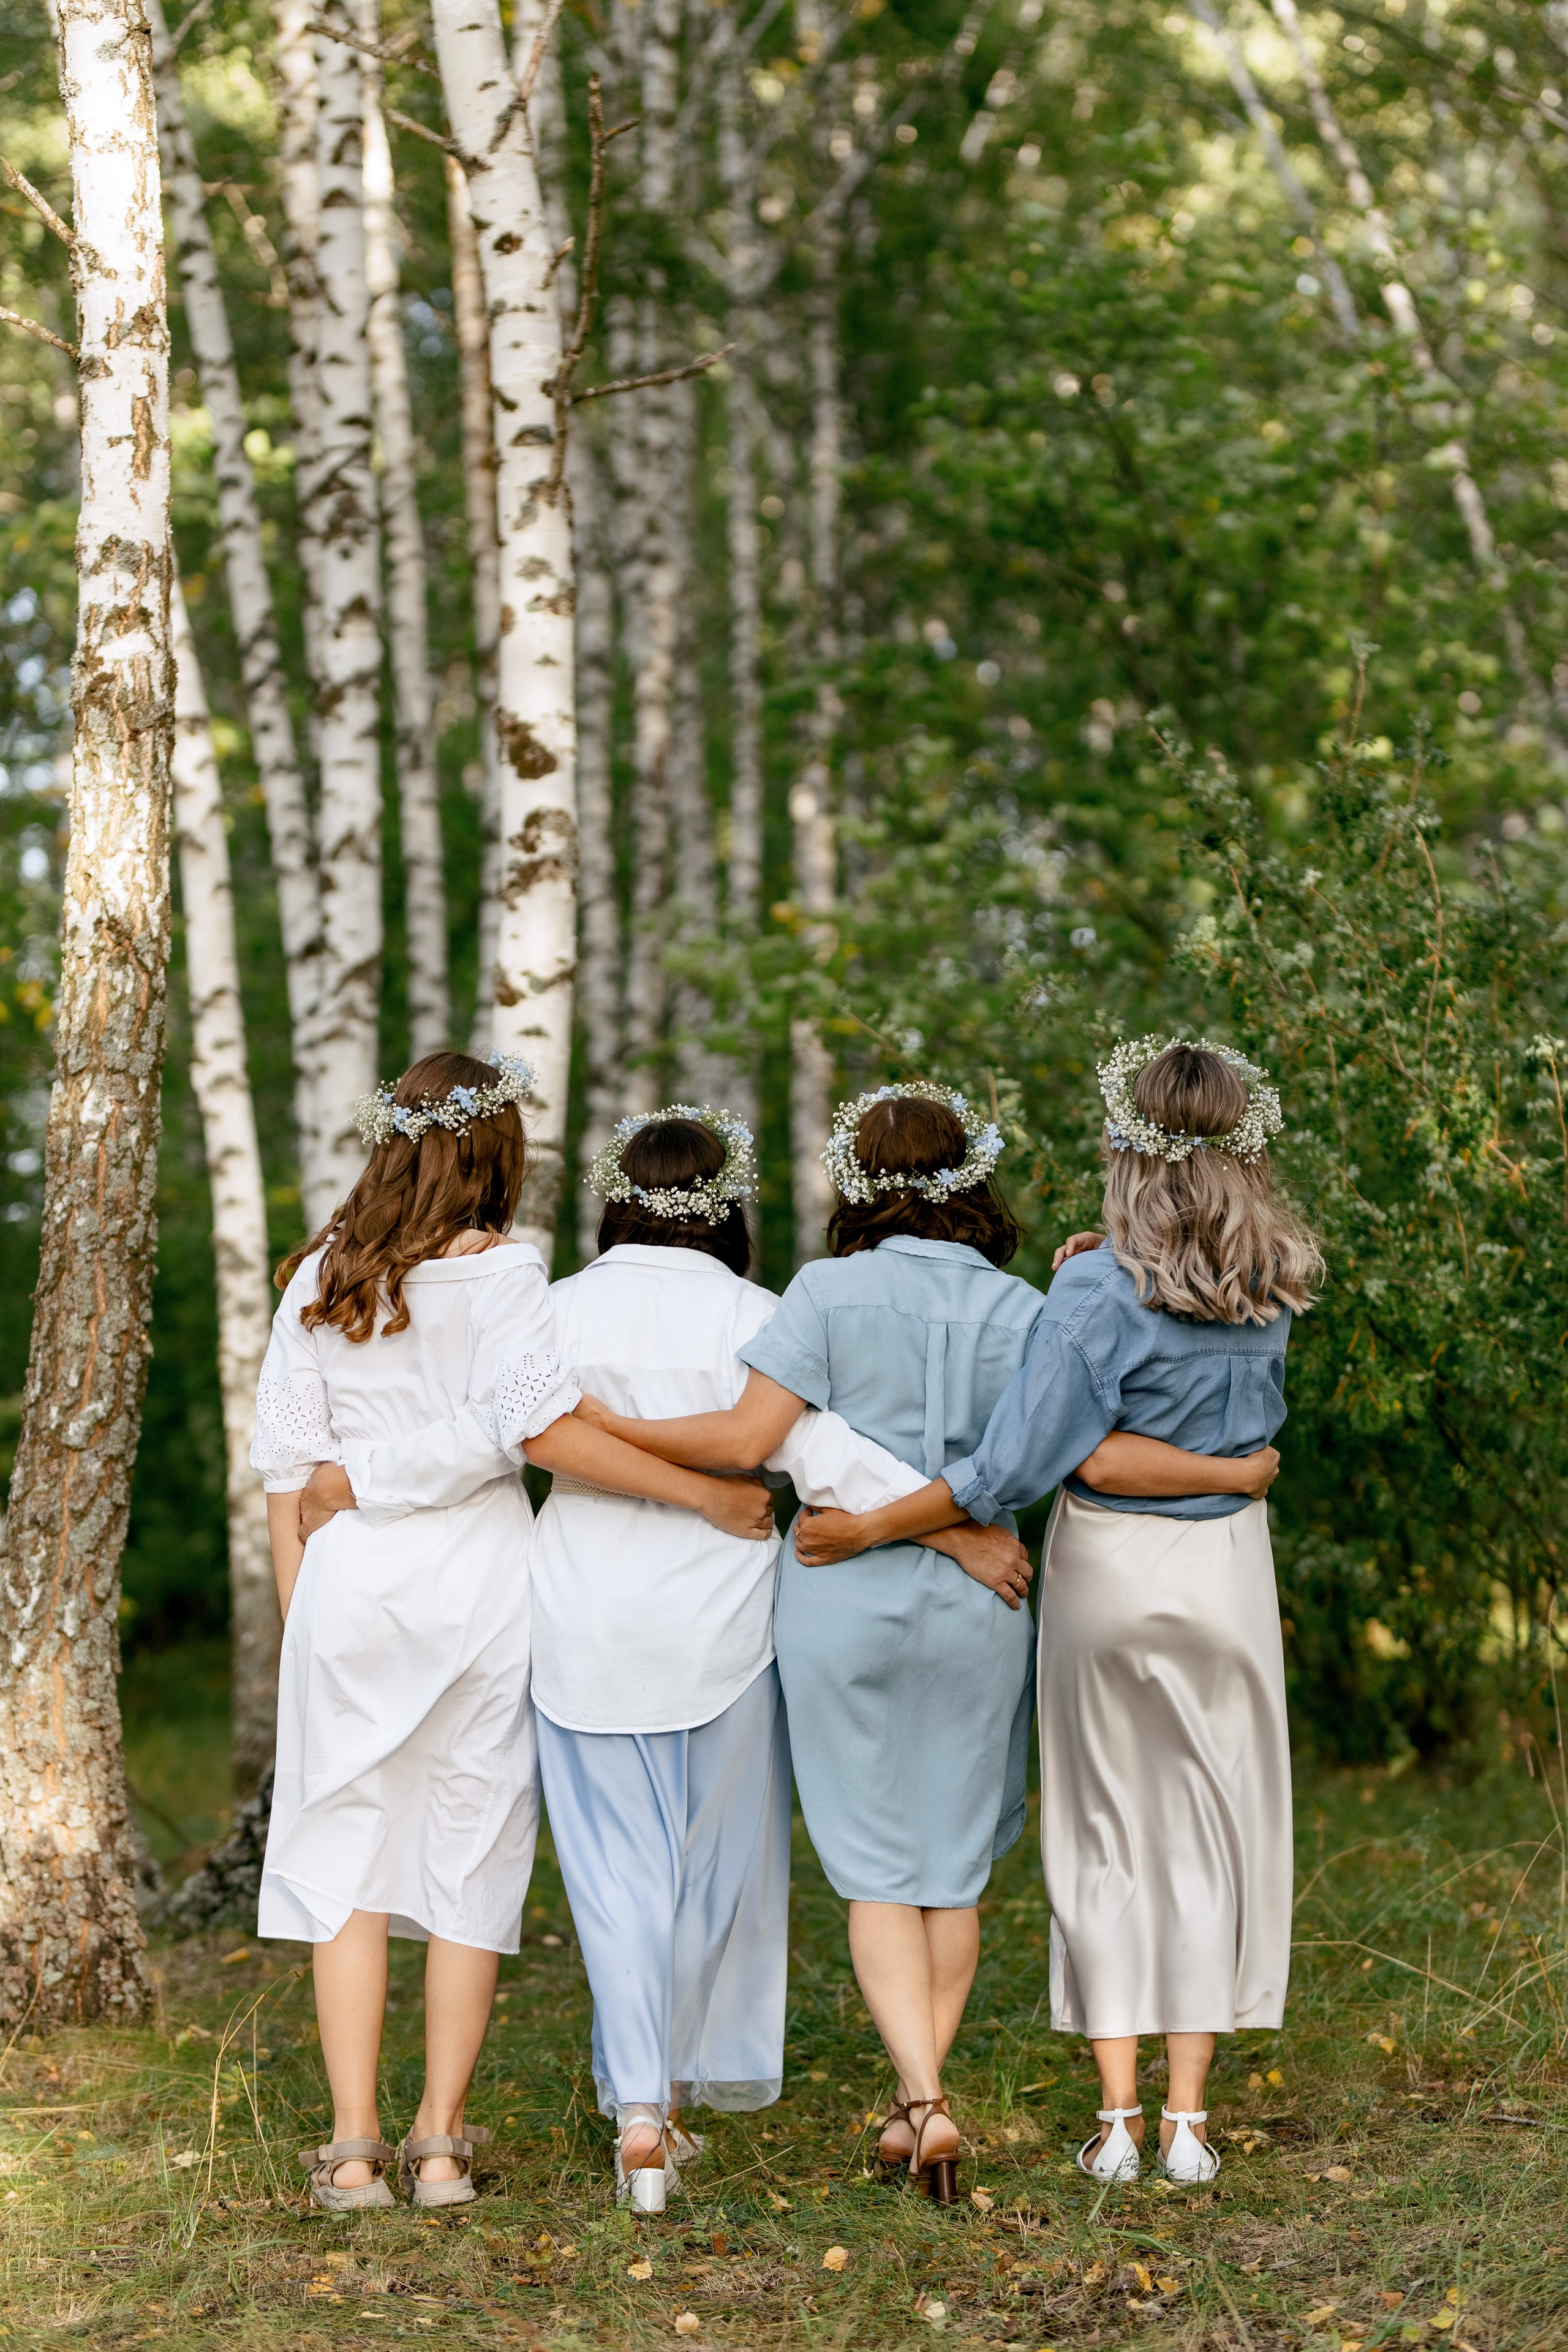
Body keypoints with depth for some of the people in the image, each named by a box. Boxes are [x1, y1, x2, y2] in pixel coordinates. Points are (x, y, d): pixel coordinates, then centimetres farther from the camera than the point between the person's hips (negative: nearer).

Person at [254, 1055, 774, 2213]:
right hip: (476, 1572, -2)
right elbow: (541, 1421, -19)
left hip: (347, 1572, 3)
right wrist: (708, 1493, -14)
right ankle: (441, 2144, 11)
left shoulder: (324, 1277, 7)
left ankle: (353, 2149, 6)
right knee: (471, 1855, 8)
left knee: (344, 1854, 7)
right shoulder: (499, 1273, -6)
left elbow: (289, 1463, 8)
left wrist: (299, 1616, 15)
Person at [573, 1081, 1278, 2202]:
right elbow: (1088, 1452, -6)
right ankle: (918, 2098, 21)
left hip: (843, 1596, -1)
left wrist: (613, 1425, -3)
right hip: (977, 1604, 1)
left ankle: (925, 2097, -9)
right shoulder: (1019, 1310, -2)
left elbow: (747, 1438, -13)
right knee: (955, 1865, 15)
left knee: (878, 1866, 6)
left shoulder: (830, 1292, -7)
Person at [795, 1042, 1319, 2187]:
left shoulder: (1102, 1292, -20)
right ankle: (1187, 2117, 9)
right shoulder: (1276, 1287, -6)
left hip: (1105, 1566, -2)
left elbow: (1019, 1463, -24)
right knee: (1211, 1831, 10)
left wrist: (868, 1529, -16)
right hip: (1227, 1561, 3)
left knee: (1109, 1834, 9)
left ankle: (1117, 2119, 9)